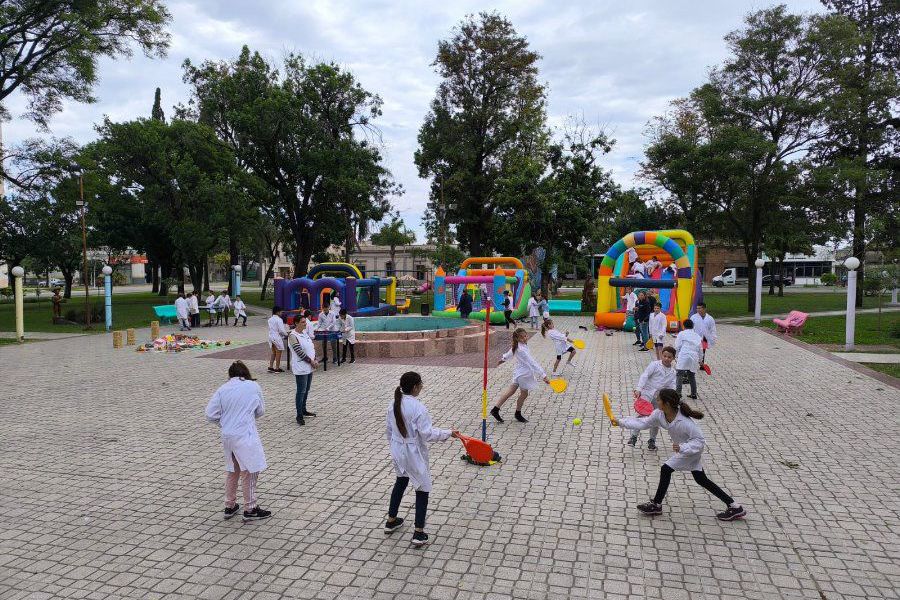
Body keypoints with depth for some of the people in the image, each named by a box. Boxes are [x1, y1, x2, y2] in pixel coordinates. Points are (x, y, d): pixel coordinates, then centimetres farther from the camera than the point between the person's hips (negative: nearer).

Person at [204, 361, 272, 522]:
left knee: (232, 471, 20)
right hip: (245, 435, -5)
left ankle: (230, 506, 31)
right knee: (250, 472, 6)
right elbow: (260, 411, 6)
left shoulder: (222, 389, 2)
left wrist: (225, 422, 14)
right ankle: (250, 509, 11)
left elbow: (210, 415, -1)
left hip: (227, 436, 5)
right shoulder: (253, 386, -3)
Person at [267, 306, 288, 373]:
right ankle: (277, 368, 10)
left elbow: (270, 329, 13)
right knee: (278, 353, 4)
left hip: (271, 337, 8)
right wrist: (286, 333, -1)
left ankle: (270, 367, 17)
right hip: (277, 338, -8)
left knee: (273, 352, 19)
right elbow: (281, 330, -20)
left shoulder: (270, 319, 7)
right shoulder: (279, 320, -17)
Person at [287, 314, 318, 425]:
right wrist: (311, 361, -15)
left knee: (306, 390, 16)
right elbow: (299, 352, -19)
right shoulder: (293, 336, -15)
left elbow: (312, 347, 12)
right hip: (301, 368, -8)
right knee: (301, 391, -5)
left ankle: (303, 410, 29)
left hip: (309, 367, 8)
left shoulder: (305, 333, 11)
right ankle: (299, 415, 0)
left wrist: (314, 360, -1)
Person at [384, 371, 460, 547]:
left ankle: (391, 521, 40)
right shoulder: (418, 408, -24)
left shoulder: (394, 404, -2)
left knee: (401, 482, 27)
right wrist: (448, 433, -12)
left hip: (398, 451, 7)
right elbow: (427, 434, -23)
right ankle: (419, 534, 10)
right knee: (422, 489, 7)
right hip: (414, 454, -7)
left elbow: (390, 430, 8)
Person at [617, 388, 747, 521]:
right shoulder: (659, 414, -15)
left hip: (692, 449, -9)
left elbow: (700, 440, -29)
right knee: (701, 479, 17)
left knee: (666, 469, -9)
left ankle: (656, 505, 8)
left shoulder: (684, 422, -36)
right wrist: (621, 422, -10)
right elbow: (642, 423, -5)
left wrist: (682, 448, -42)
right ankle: (734, 506, 27)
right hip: (684, 449, 9)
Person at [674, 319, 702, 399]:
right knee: (692, 376, 17)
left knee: (679, 376, -6)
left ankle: (678, 393, -13)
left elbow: (677, 347, -2)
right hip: (694, 359, 6)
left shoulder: (682, 333, 3)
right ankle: (694, 394, 20)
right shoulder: (697, 336, 18)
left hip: (684, 358, -5)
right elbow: (700, 349, 19)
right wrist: (699, 360, 28)